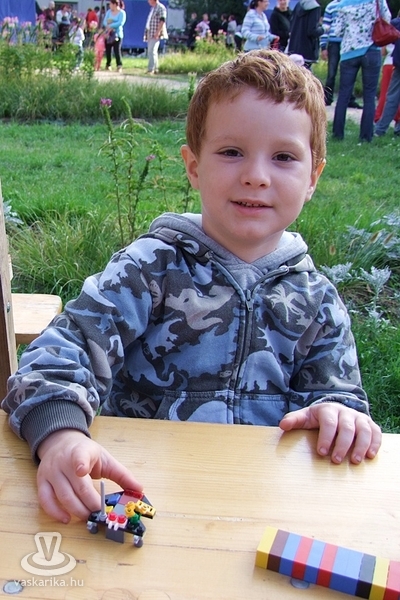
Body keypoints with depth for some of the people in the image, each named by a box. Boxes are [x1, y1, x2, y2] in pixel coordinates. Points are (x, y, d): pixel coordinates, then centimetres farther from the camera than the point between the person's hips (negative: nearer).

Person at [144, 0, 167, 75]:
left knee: (152, 51, -17)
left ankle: (151, 70, -19)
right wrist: (147, 34, 17)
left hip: (155, 35, -10)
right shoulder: (152, 8, 20)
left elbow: (162, 21, -16)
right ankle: (155, 69, 18)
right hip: (150, 34, 10)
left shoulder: (161, 7, -8)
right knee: (151, 51, 11)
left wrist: (158, 32, -23)